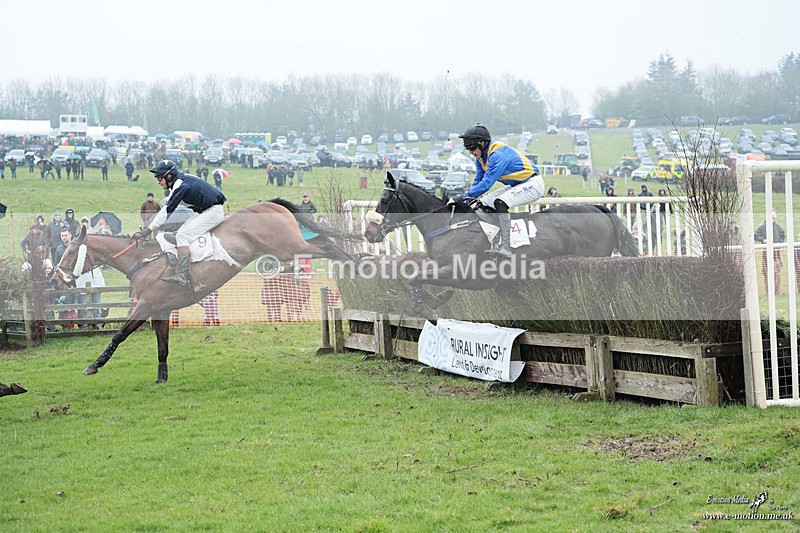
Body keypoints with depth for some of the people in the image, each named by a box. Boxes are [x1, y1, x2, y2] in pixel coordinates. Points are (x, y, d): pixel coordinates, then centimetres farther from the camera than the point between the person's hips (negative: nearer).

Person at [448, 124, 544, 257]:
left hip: (533, 184, -10)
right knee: (483, 204, 6)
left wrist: (463, 196, -32)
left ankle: (505, 247, -30)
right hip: (516, 186, 11)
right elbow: (478, 181, 10)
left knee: (500, 203, -31)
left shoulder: (497, 155, -28)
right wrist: (467, 198, -6)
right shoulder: (481, 156, 3)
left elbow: (486, 184, -32)